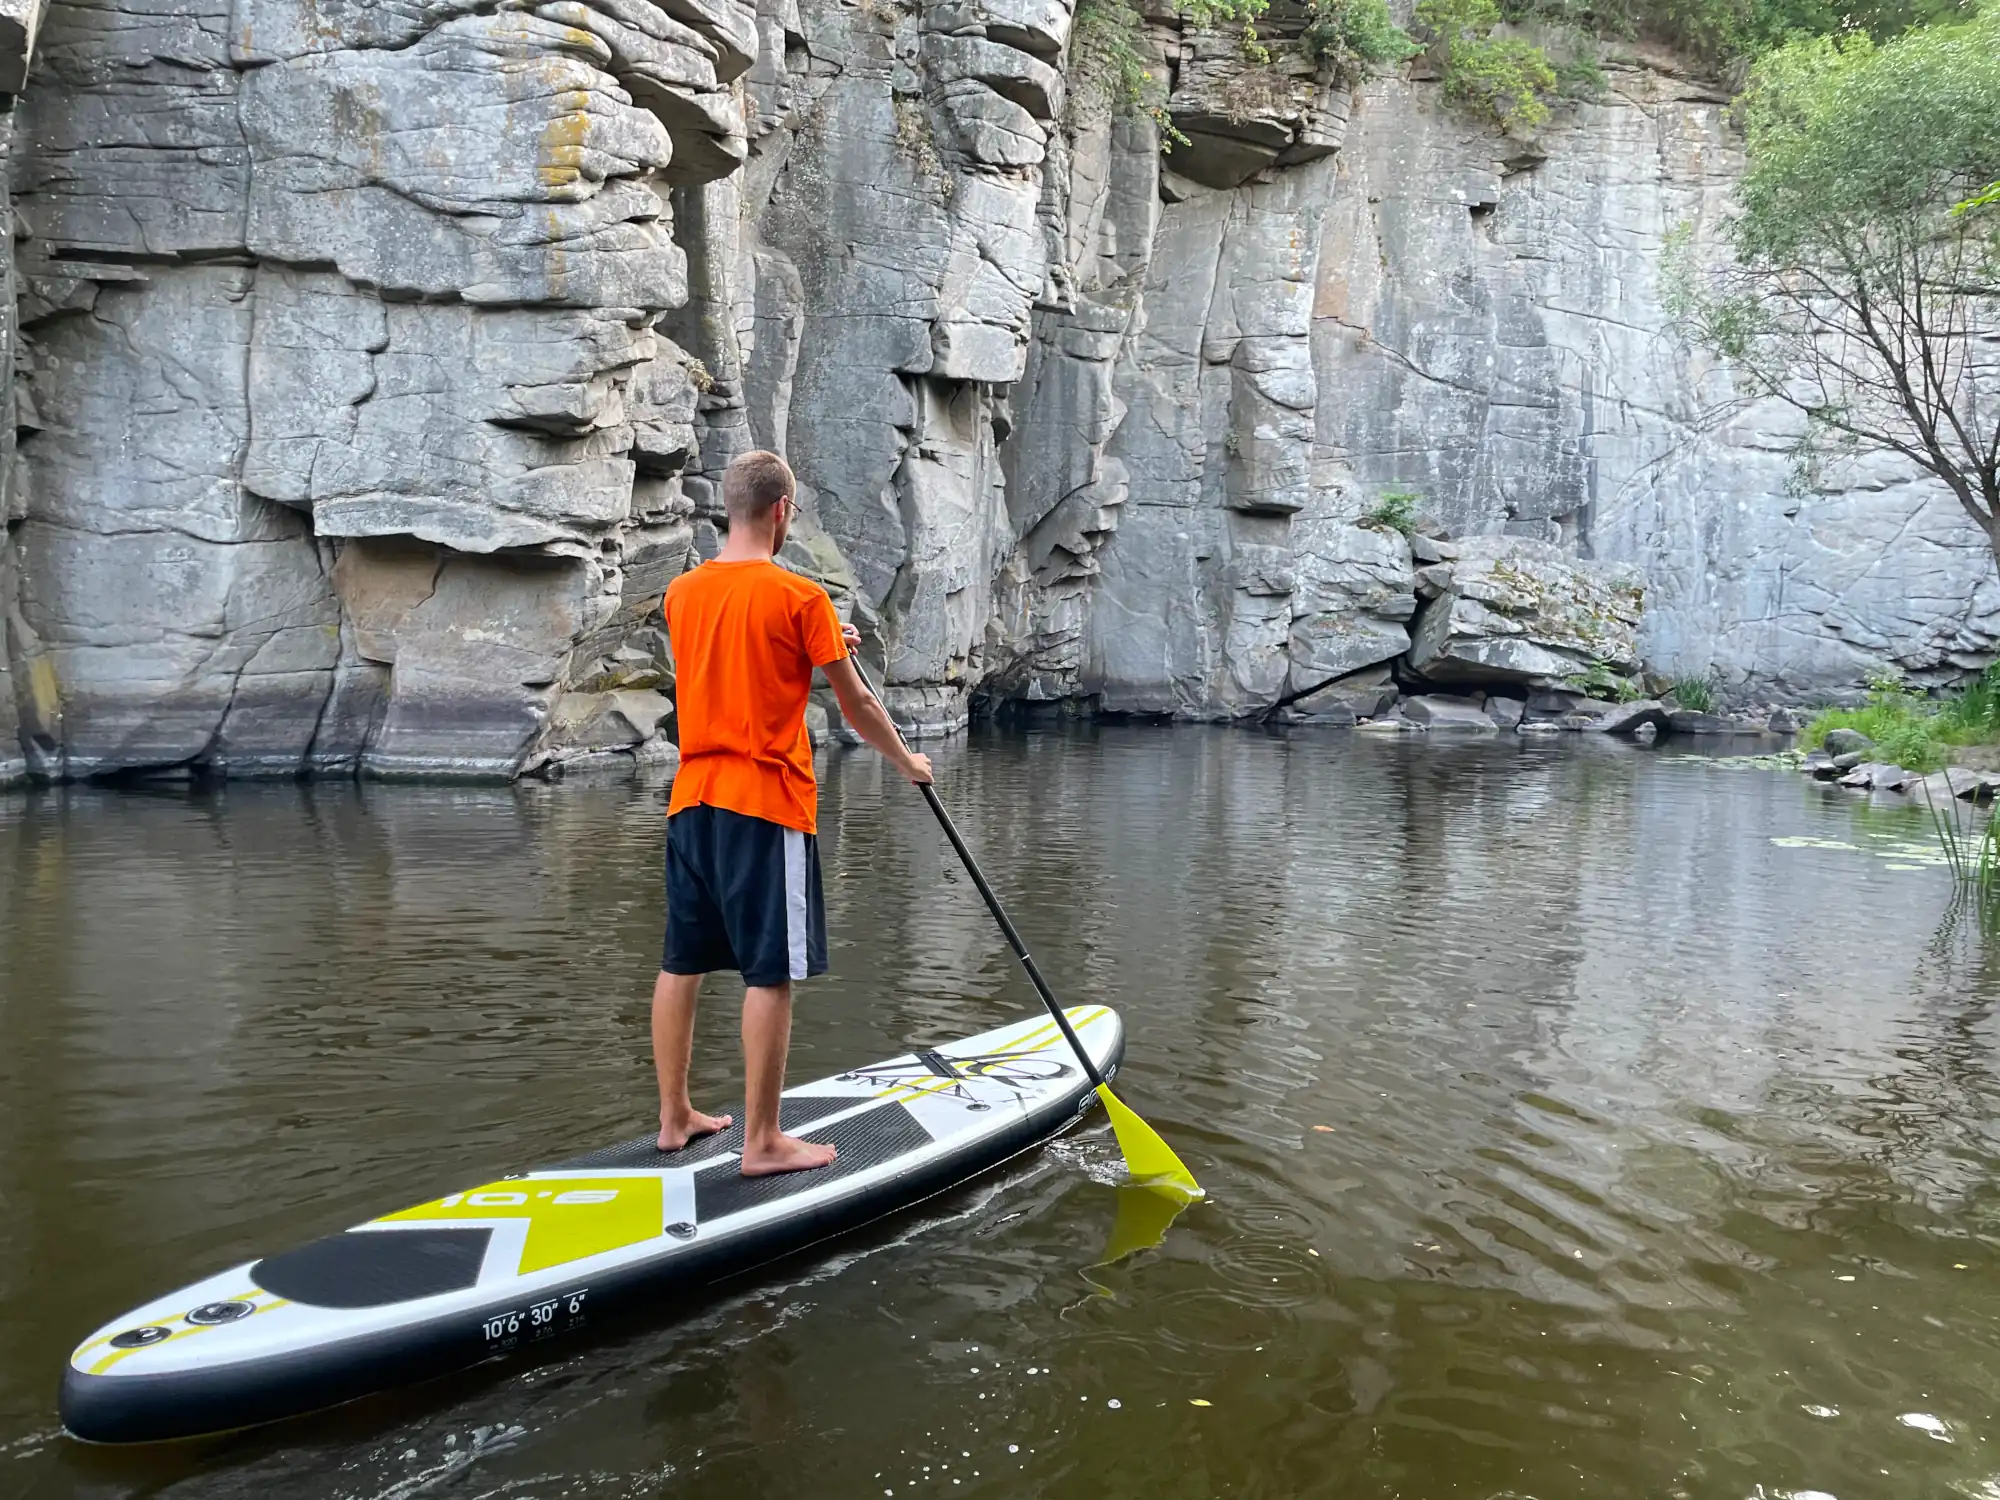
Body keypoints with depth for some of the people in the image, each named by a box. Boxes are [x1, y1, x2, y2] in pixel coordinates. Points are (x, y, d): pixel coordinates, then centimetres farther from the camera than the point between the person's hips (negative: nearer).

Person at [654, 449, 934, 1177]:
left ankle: (675, 1117, 24)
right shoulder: (801, 597, -9)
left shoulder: (681, 592, 8)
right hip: (766, 802, -7)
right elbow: (855, 703, -2)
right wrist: (906, 761, 13)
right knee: (771, 973, -1)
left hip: (692, 798, 7)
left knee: (681, 963, 13)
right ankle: (761, 1142, 4)